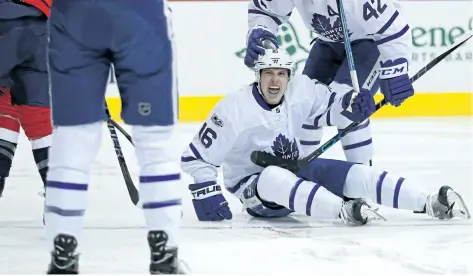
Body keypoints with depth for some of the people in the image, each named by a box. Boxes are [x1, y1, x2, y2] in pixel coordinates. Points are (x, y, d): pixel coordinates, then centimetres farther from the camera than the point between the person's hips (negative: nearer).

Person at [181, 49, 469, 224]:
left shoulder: (300, 90, -8)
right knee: (276, 177, -41)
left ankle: (431, 203, -32)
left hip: (294, 168, 5)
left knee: (353, 174, -19)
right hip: (251, 182, -5)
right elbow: (196, 157, -16)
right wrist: (205, 192, -23)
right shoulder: (235, 108, -20)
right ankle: (345, 211, -61)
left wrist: (354, 104, -21)